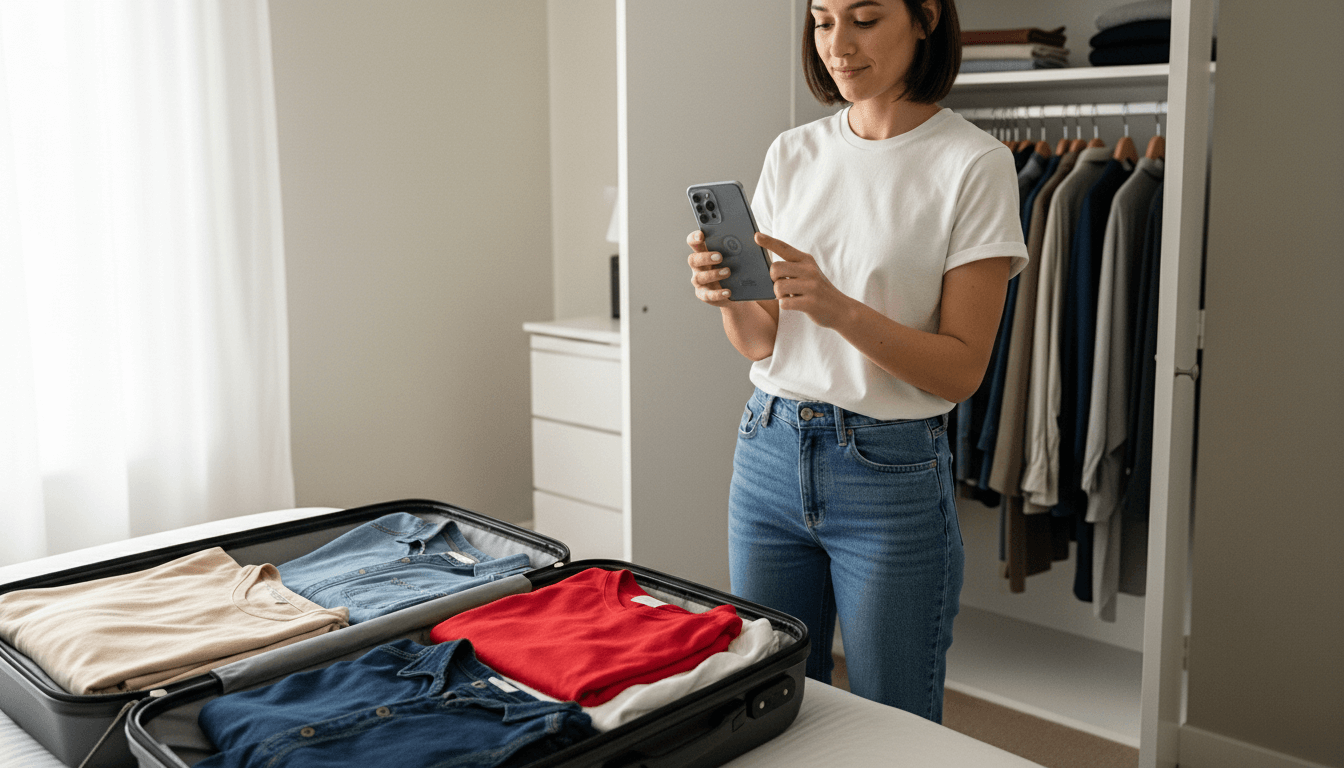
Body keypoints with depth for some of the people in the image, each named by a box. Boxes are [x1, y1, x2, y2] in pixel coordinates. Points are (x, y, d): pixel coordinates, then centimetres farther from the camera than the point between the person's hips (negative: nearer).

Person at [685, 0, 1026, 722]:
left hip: (892, 473, -4)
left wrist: (840, 308, -26)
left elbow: (962, 369, -12)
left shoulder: (973, 163, -9)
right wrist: (727, 297, -15)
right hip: (769, 453, 5)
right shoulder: (791, 154, 6)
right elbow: (762, 342, 7)